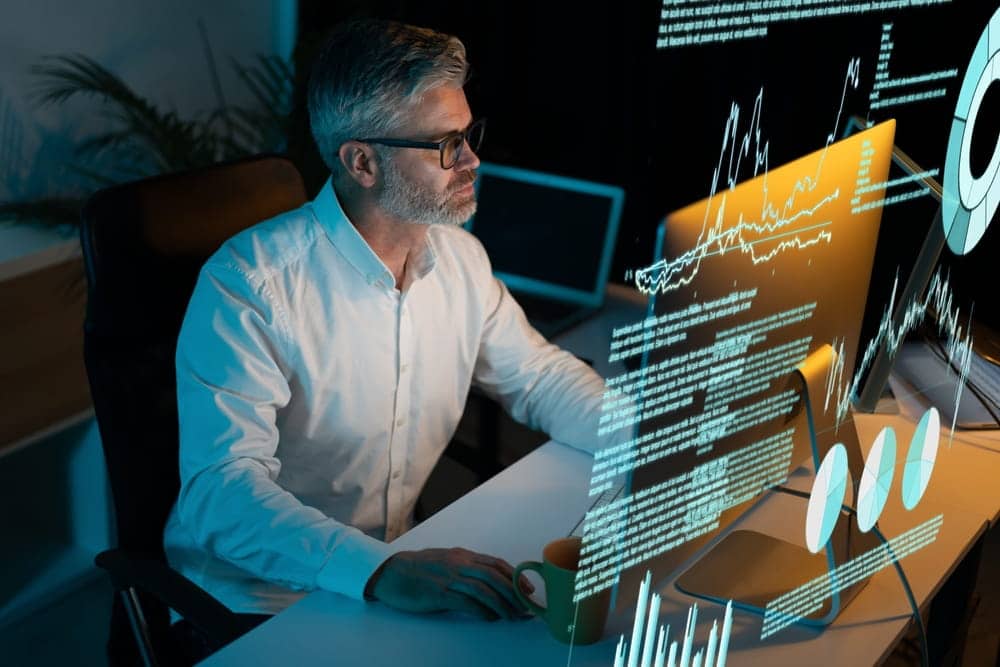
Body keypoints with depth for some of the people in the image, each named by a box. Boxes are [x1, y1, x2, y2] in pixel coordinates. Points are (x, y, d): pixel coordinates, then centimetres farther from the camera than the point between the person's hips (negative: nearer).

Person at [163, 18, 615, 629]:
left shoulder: (460, 257, 1)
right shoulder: (250, 285, -21)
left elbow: (540, 376, 14)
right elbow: (222, 488, -29)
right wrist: (381, 571, -43)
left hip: (398, 569, 7)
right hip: (252, 603, -6)